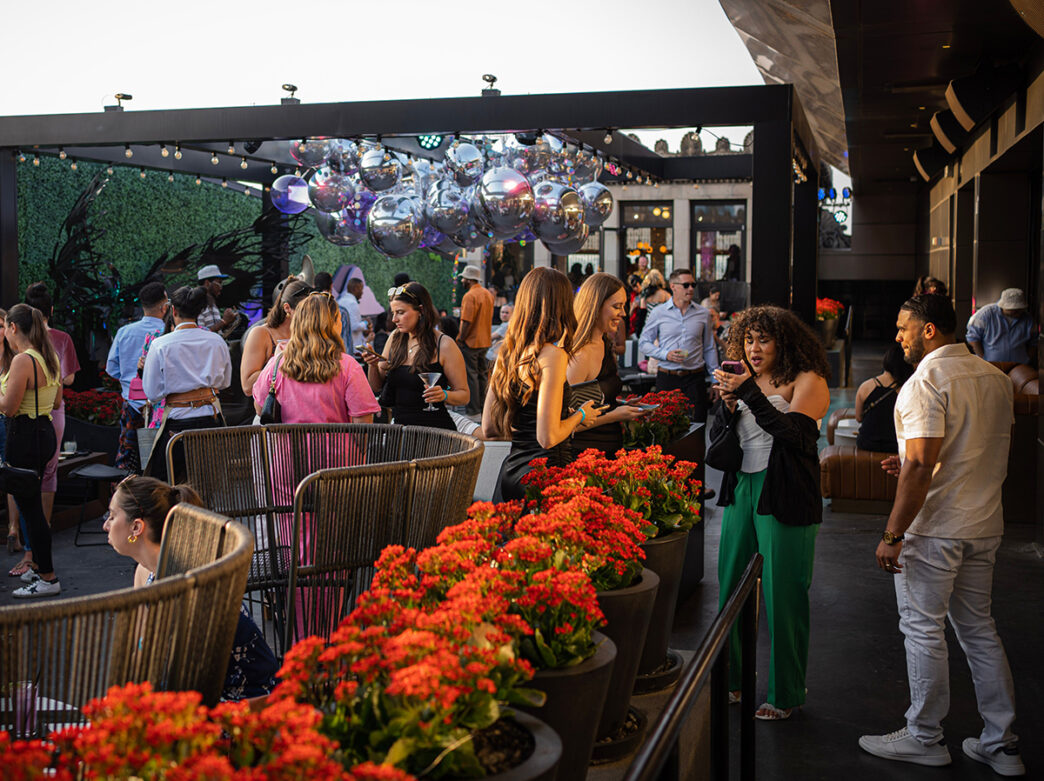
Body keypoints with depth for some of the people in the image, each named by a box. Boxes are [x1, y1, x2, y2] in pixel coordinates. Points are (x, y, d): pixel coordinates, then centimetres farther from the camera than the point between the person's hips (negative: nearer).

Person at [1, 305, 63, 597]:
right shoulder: (50, 357, 9)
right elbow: (57, 402, 16)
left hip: (25, 436, -9)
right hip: (46, 431, 9)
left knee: (30, 506, -2)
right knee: (31, 503, 20)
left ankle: (48, 578, 3)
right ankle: (37, 565, 30)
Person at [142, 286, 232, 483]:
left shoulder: (161, 345, -7)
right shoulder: (216, 341, 2)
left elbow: (153, 393, -4)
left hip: (179, 420, -4)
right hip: (212, 417, 4)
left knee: (162, 482, 4)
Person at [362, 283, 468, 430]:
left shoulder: (444, 345, -5)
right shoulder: (395, 339, 11)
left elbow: (464, 395, 0)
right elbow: (377, 386, 17)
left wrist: (444, 395, -20)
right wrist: (372, 366, -2)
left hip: (434, 428, -5)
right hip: (398, 426, 5)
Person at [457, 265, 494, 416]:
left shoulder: (470, 296, -18)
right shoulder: (488, 294, 9)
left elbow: (467, 321, -21)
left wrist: (460, 339, -14)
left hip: (471, 341, -8)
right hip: (485, 340, 8)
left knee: (471, 375, -3)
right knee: (482, 373, 15)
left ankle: (473, 408, -2)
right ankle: (483, 405, 21)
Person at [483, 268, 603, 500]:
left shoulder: (506, 352, 8)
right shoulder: (553, 355, -14)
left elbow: (488, 429, 13)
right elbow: (548, 437, -18)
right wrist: (579, 416, 0)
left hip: (511, 472, 8)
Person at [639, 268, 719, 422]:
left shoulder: (703, 314, 7)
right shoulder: (658, 313, 2)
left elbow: (709, 349, 12)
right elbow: (644, 342, 5)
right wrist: (666, 354, -11)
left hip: (695, 379, 1)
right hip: (667, 378, -1)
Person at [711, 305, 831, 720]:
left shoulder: (806, 380, -5)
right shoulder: (747, 381, 12)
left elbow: (793, 432, -20)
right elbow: (717, 438, 8)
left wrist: (748, 393, -24)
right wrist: (728, 402, -10)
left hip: (785, 497, -6)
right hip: (741, 490, 6)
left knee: (783, 596, 1)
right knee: (730, 588, 12)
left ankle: (785, 695, 14)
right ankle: (732, 679, 29)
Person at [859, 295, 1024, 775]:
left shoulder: (926, 380, -16)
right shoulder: (994, 377, 10)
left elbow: (921, 464, -23)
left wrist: (892, 534, -18)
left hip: (935, 528, -8)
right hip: (985, 524, 8)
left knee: (923, 630, 4)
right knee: (979, 629, 15)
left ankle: (924, 737, 15)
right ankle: (1000, 744, 21)